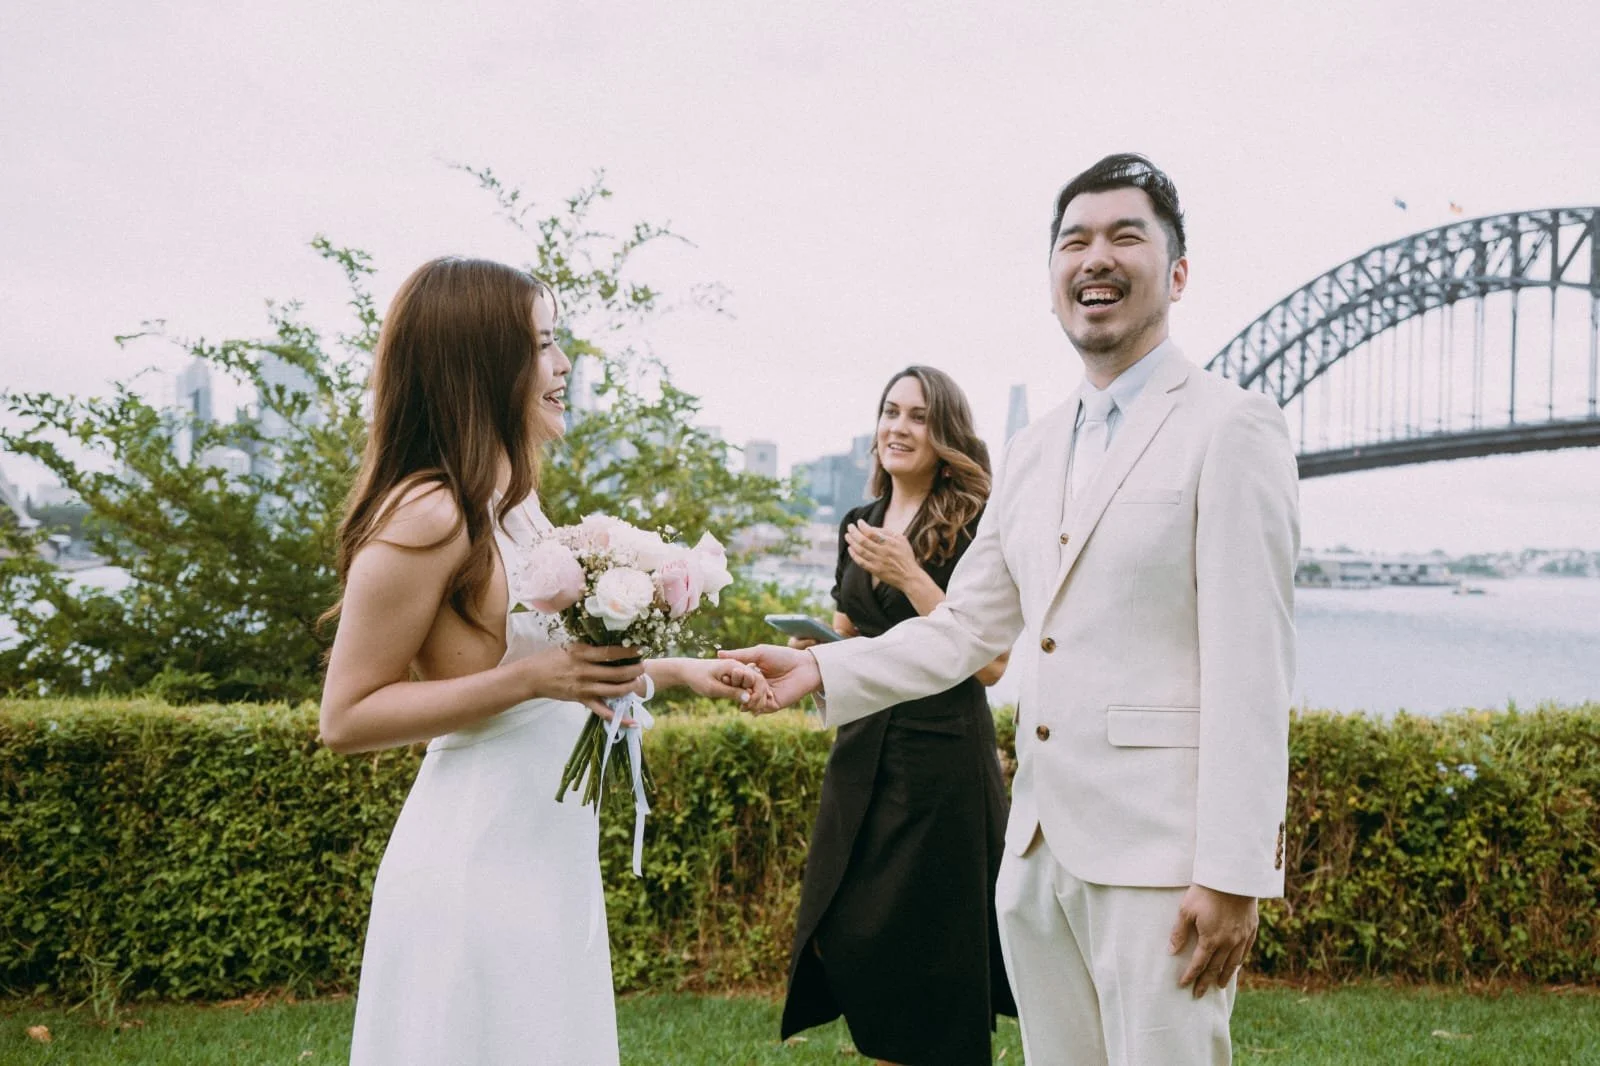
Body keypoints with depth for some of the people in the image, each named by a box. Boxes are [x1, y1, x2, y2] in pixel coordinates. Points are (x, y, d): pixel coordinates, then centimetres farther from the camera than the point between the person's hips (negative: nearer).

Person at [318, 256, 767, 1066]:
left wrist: (677, 671, 15)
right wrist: (528, 680, -23)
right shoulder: (427, 515, -19)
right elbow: (346, 716, -17)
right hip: (479, 859, -9)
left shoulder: (514, 500, 8)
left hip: (547, 848, 9)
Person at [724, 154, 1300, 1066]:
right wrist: (821, 670, 3)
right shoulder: (1034, 453, 14)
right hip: (1040, 850, 7)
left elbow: (1253, 665, -13)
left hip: (1162, 854, -6)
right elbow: (965, 626, 15)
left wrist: (1233, 874, -16)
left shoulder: (1231, 427, -8)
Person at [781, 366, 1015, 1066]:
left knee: (926, 946, 1)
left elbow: (989, 665, -16)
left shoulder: (973, 527, -9)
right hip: (862, 754, 6)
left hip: (943, 757, -6)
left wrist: (909, 576, -20)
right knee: (844, 935, 9)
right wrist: (819, 647, 0)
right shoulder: (858, 527, 10)